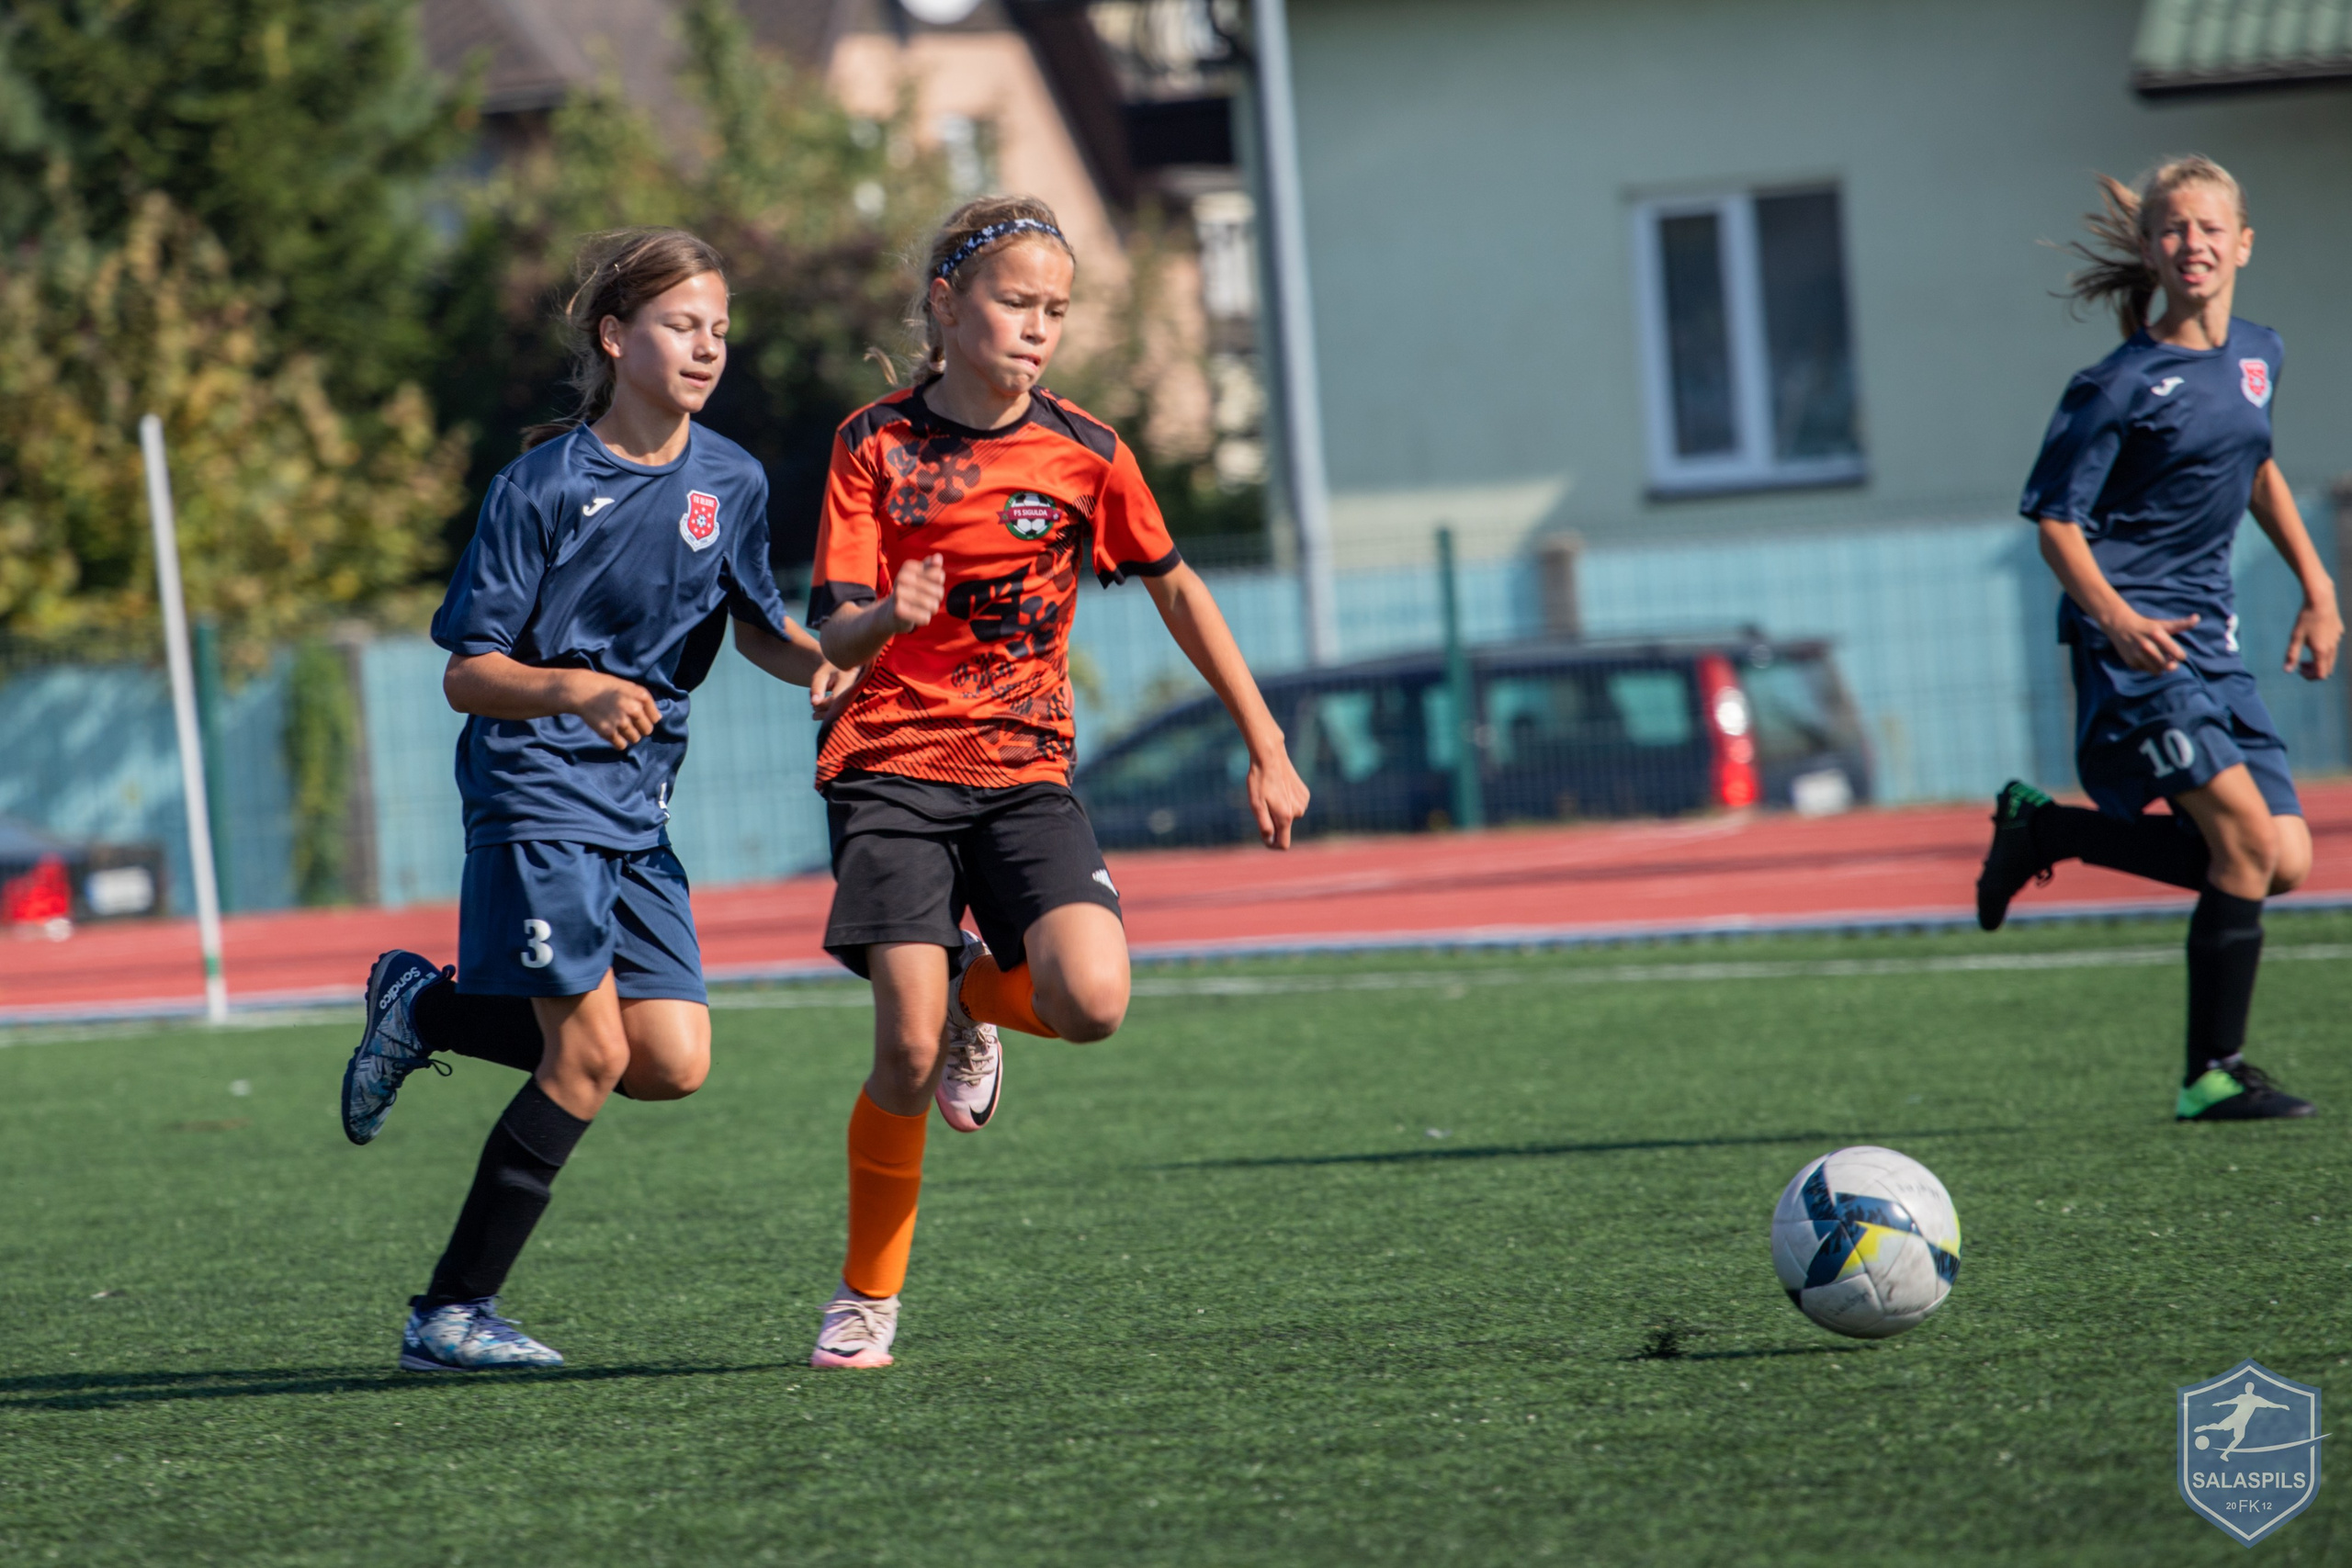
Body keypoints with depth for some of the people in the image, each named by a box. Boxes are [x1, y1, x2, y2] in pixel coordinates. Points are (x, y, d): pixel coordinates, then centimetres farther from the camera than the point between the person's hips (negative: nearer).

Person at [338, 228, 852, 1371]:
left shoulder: (730, 483, 4)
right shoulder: (544, 483, -11)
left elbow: (756, 624, 21)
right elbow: (467, 672, -10)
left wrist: (819, 664, -1)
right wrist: (574, 690, -29)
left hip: (636, 812, 6)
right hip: (534, 794, -6)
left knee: (674, 1061, -4)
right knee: (591, 1053, -14)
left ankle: (427, 1008, 17)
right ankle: (450, 1314, -3)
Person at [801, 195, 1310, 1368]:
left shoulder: (1084, 453, 1)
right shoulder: (875, 444, -2)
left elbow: (1173, 588, 14)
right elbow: (833, 638, -5)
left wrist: (1266, 747, 13)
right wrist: (887, 616, -29)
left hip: (1026, 775, 2)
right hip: (891, 769, -2)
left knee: (1091, 1002, -23)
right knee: (908, 1055, -13)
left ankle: (975, 997, 13)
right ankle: (866, 1301, 8)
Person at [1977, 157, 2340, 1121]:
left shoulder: (2257, 354, 10)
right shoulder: (2120, 387, -11)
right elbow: (2055, 521, -9)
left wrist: (2317, 589, 24)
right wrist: (2115, 618, -25)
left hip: (2209, 638, 7)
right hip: (2132, 632, -7)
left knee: (2286, 864, -1)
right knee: (2246, 832, -19)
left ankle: (2045, 828, 15)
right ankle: (2212, 1077, -9)